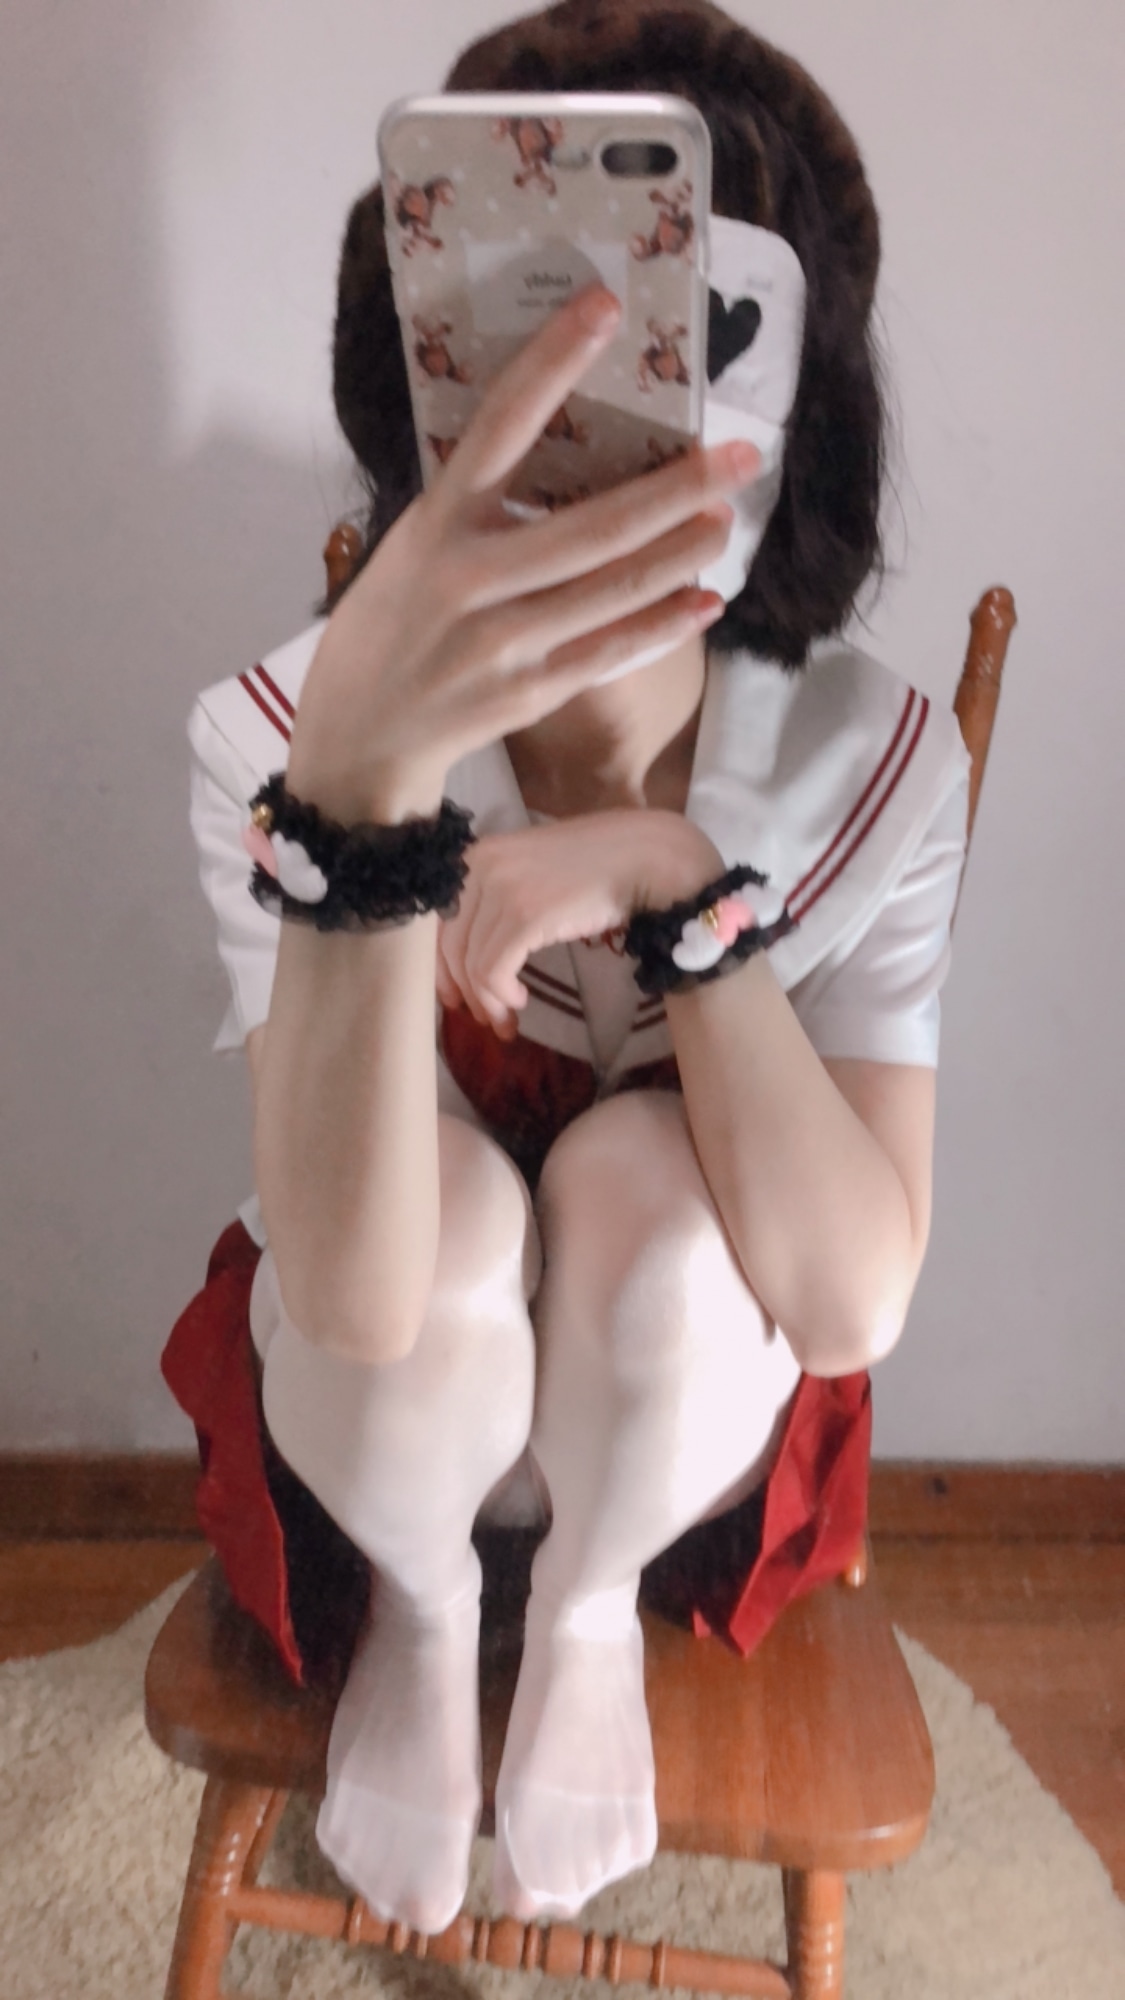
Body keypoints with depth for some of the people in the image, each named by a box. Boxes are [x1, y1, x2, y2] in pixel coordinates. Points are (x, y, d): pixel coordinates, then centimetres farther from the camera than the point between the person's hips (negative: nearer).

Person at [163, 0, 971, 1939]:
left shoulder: (877, 760, -21)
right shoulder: (276, 735, -25)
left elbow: (853, 1302, -26)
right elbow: (357, 1296, -36)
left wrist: (677, 881, -36)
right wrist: (365, 774, -50)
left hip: (693, 1394, 1)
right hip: (381, 1398, 0)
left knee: (644, 1177, -32)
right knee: (452, 1190, -33)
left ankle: (598, 1604, 1)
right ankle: (423, 1616, 2)